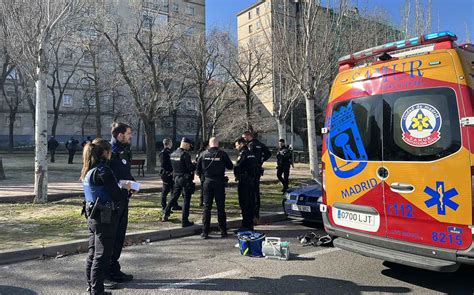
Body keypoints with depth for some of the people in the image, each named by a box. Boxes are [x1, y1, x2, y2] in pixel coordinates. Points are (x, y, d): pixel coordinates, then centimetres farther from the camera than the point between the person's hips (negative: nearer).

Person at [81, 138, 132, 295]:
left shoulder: (88, 171, 9)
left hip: (92, 216, 9)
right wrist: (125, 188, 1)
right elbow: (117, 196, -18)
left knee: (93, 252, 18)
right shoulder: (103, 170, -18)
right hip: (105, 218, -9)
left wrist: (120, 187, 10)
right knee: (102, 255, 1)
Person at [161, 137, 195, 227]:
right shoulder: (185, 154, -17)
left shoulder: (173, 154, 7)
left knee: (174, 197, 21)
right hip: (185, 179, -7)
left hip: (177, 178, 7)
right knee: (186, 200, 1)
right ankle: (185, 221, 4)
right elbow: (190, 168, -19)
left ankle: (165, 215, 25)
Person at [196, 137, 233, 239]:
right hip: (219, 183, -1)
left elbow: (198, 169, 4)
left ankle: (205, 232, 8)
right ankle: (223, 231, 14)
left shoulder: (204, 154, -1)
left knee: (206, 207, 7)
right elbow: (230, 166, 3)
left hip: (207, 182, 1)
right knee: (221, 207, 8)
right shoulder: (222, 154, -7)